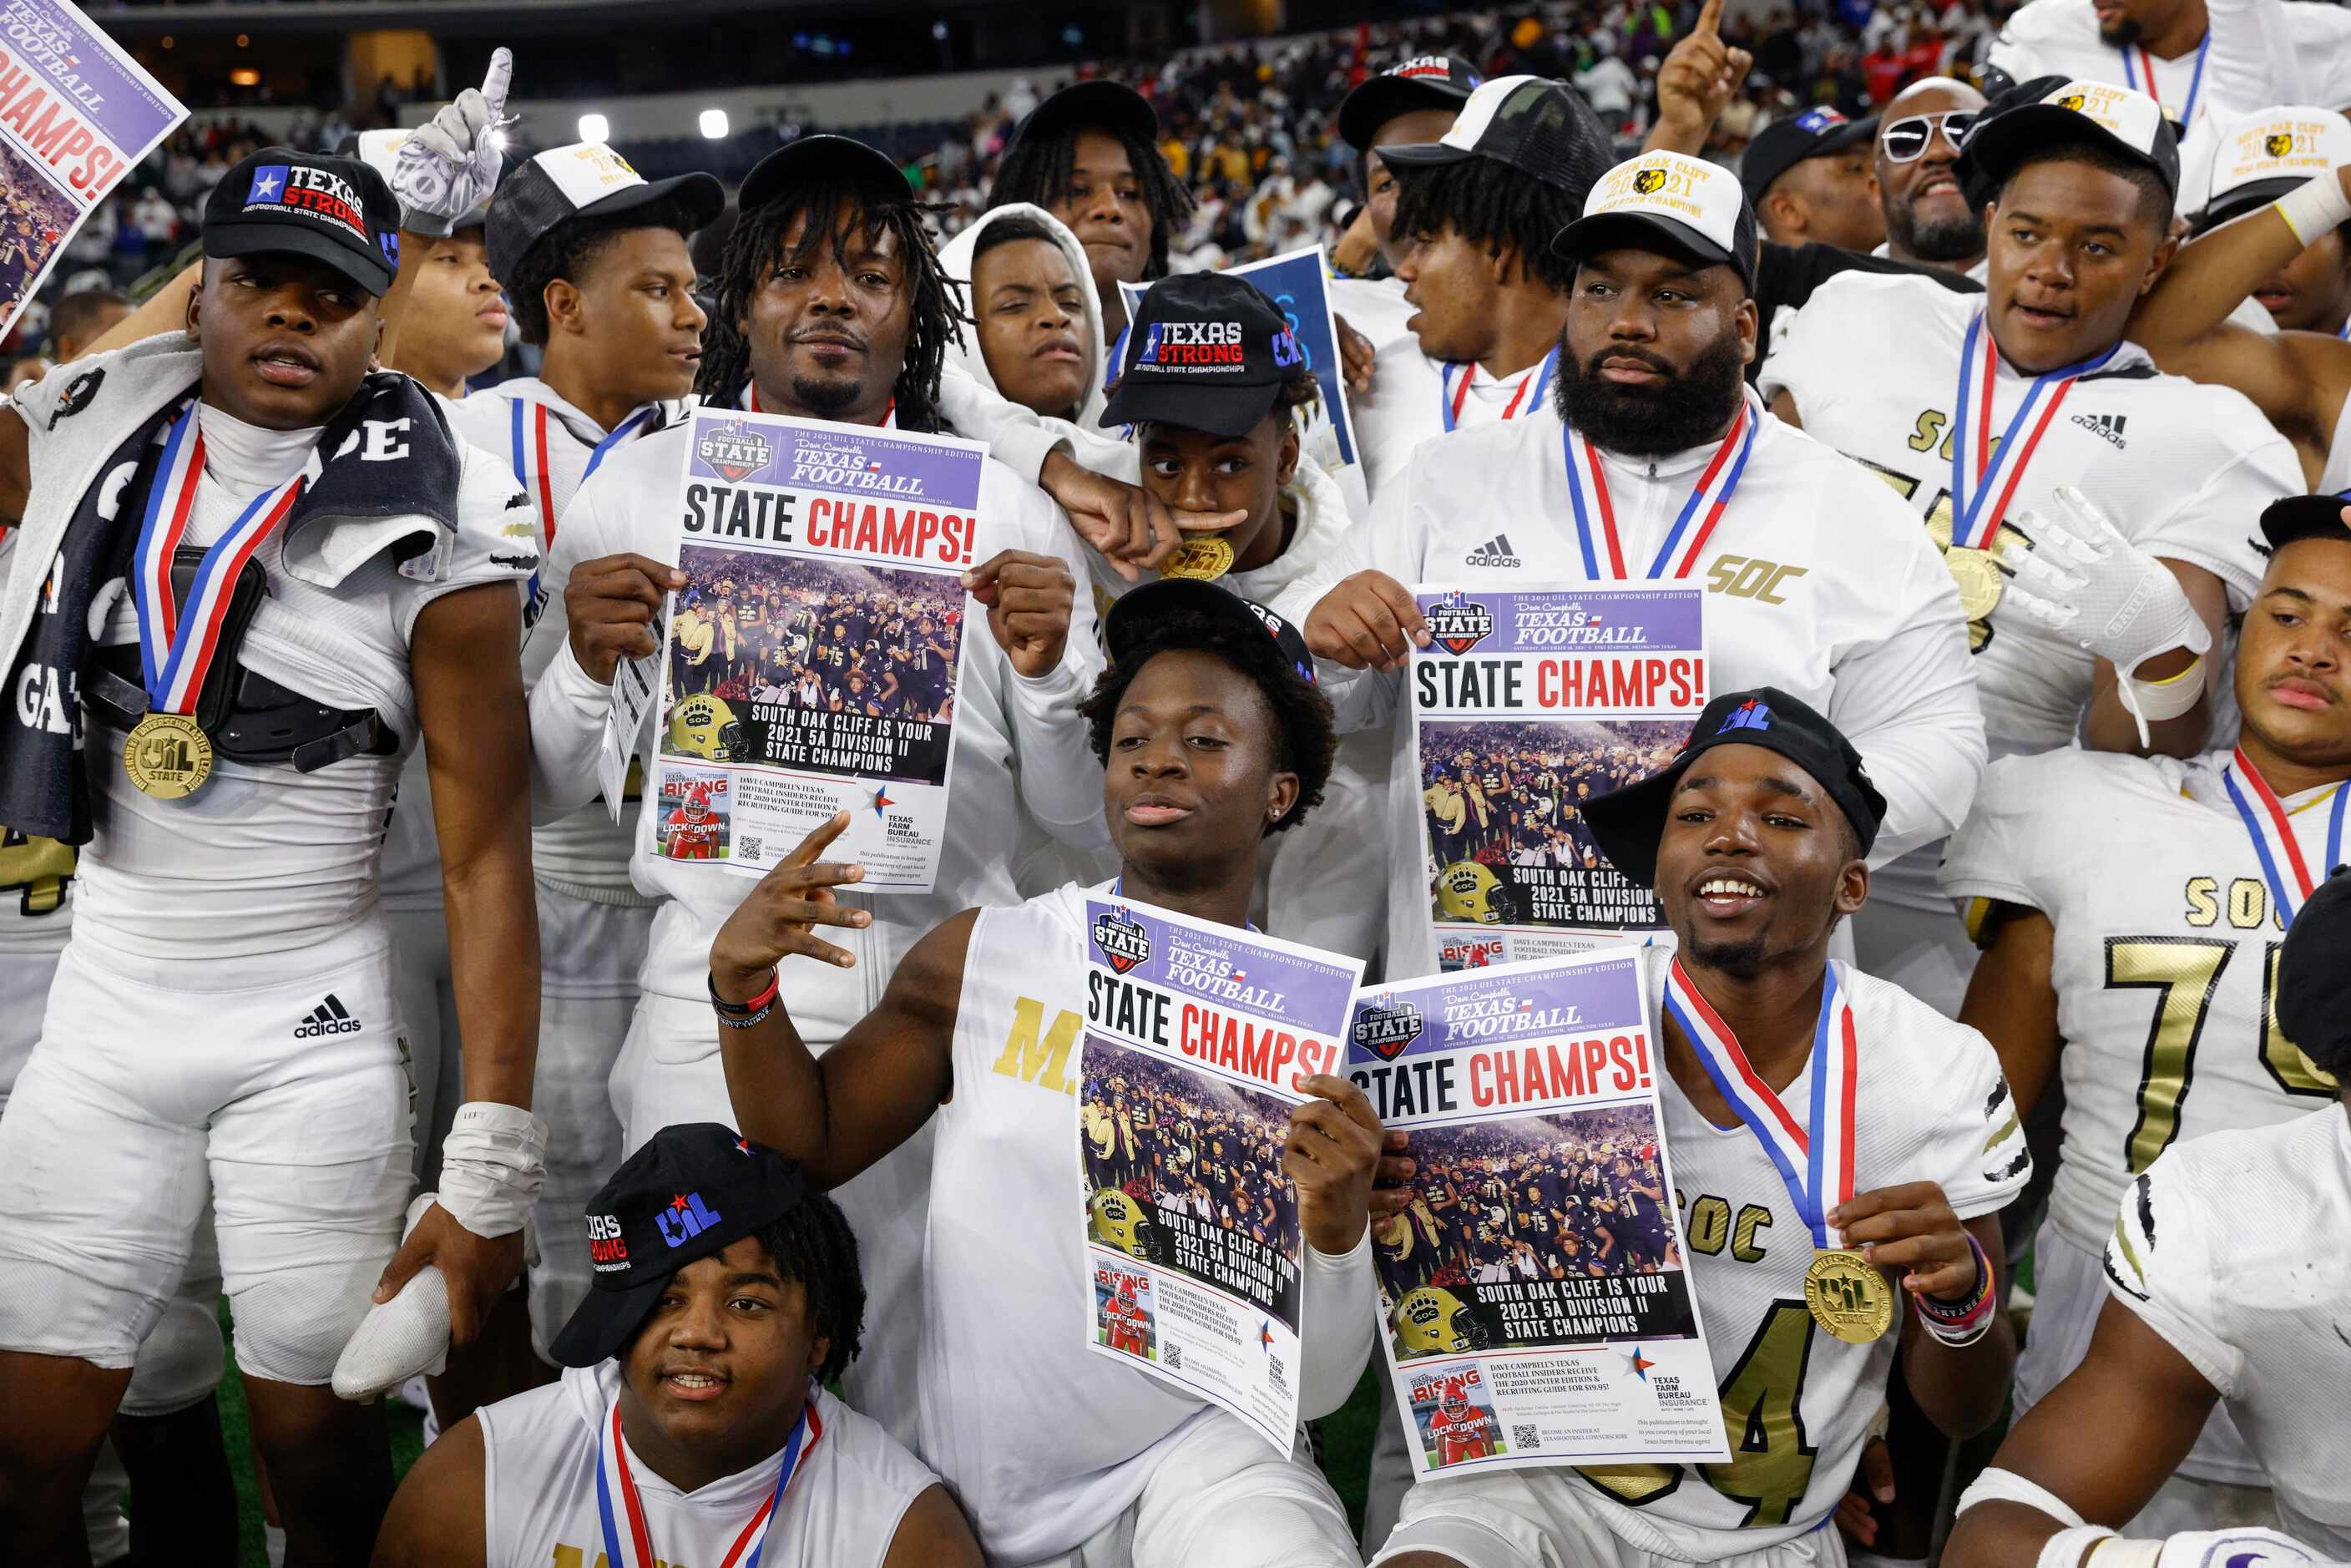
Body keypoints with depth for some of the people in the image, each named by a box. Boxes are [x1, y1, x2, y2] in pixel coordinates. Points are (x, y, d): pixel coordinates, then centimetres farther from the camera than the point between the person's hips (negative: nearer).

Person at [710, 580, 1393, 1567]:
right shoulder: (983, 959, -1)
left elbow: (1315, 1390, -6)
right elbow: (809, 1149, 7)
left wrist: (1336, 1226, -26)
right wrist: (746, 993, -10)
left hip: (1195, 1455, -3)